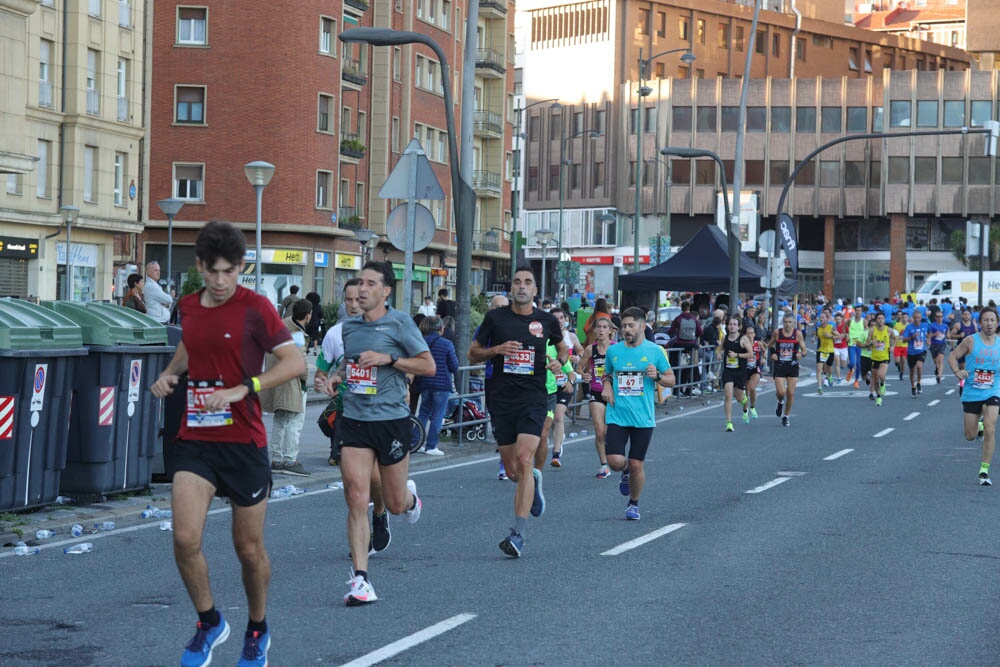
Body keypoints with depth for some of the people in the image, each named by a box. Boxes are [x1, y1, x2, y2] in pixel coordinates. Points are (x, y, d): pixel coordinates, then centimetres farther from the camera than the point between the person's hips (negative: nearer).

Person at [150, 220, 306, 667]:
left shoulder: (255, 308, -10)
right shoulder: (189, 306, 6)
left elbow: (295, 362, -16)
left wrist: (239, 390, -25)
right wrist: (169, 374, 7)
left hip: (243, 442, -3)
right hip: (195, 439, 4)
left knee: (249, 548, 7)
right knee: (185, 538, -12)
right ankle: (209, 624, 12)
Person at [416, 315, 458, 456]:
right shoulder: (447, 344, -9)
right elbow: (454, 367, -5)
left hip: (425, 384, 4)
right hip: (442, 384, -4)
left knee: (423, 413, 16)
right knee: (438, 415, 2)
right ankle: (431, 446, 1)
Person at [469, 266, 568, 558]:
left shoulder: (546, 320, 5)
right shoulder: (495, 317, 3)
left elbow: (562, 347, 23)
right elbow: (473, 353, 9)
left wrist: (559, 361, 0)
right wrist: (497, 350, -10)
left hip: (533, 399, -1)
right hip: (500, 400, 2)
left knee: (524, 460, -18)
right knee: (512, 470, 6)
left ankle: (518, 534, -15)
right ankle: (534, 480, 45)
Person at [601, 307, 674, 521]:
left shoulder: (655, 351, 0)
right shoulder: (613, 351, 7)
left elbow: (671, 380, 7)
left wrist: (657, 376, -14)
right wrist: (606, 384, 2)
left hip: (643, 418, -1)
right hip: (617, 416, 1)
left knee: (637, 465, 1)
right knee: (615, 461, -13)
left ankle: (633, 504, 24)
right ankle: (625, 471, 25)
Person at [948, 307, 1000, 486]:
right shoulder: (971, 341, -7)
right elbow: (952, 356, -3)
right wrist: (957, 372, -20)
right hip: (971, 394, 0)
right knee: (970, 436, 7)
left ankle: (984, 471, -9)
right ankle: (979, 425, 46)